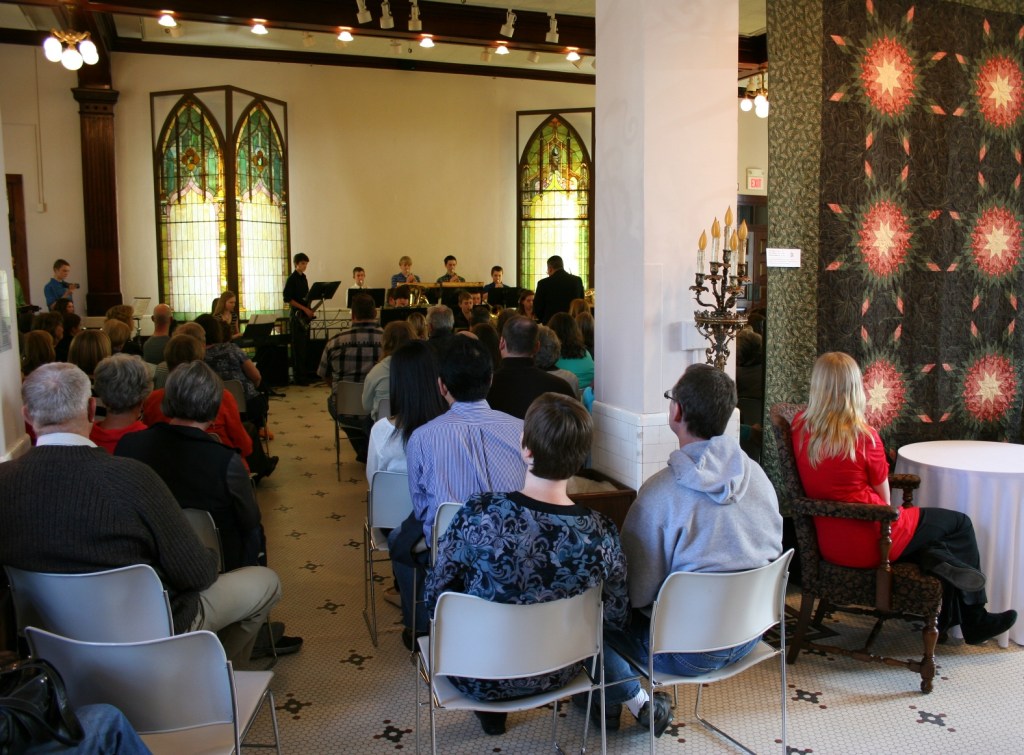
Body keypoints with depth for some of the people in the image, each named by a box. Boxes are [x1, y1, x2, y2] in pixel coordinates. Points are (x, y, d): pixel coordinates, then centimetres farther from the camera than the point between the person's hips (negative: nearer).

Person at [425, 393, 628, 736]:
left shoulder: (478, 514, -30)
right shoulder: (601, 533, -23)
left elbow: (434, 598, -16)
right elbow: (616, 619, -8)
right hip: (554, 675, 2)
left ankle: (491, 710, 43)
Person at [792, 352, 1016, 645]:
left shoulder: (800, 426, -4)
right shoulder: (863, 435, -19)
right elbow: (885, 499, -4)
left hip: (828, 543, 7)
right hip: (866, 543, -7)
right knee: (959, 523, 15)